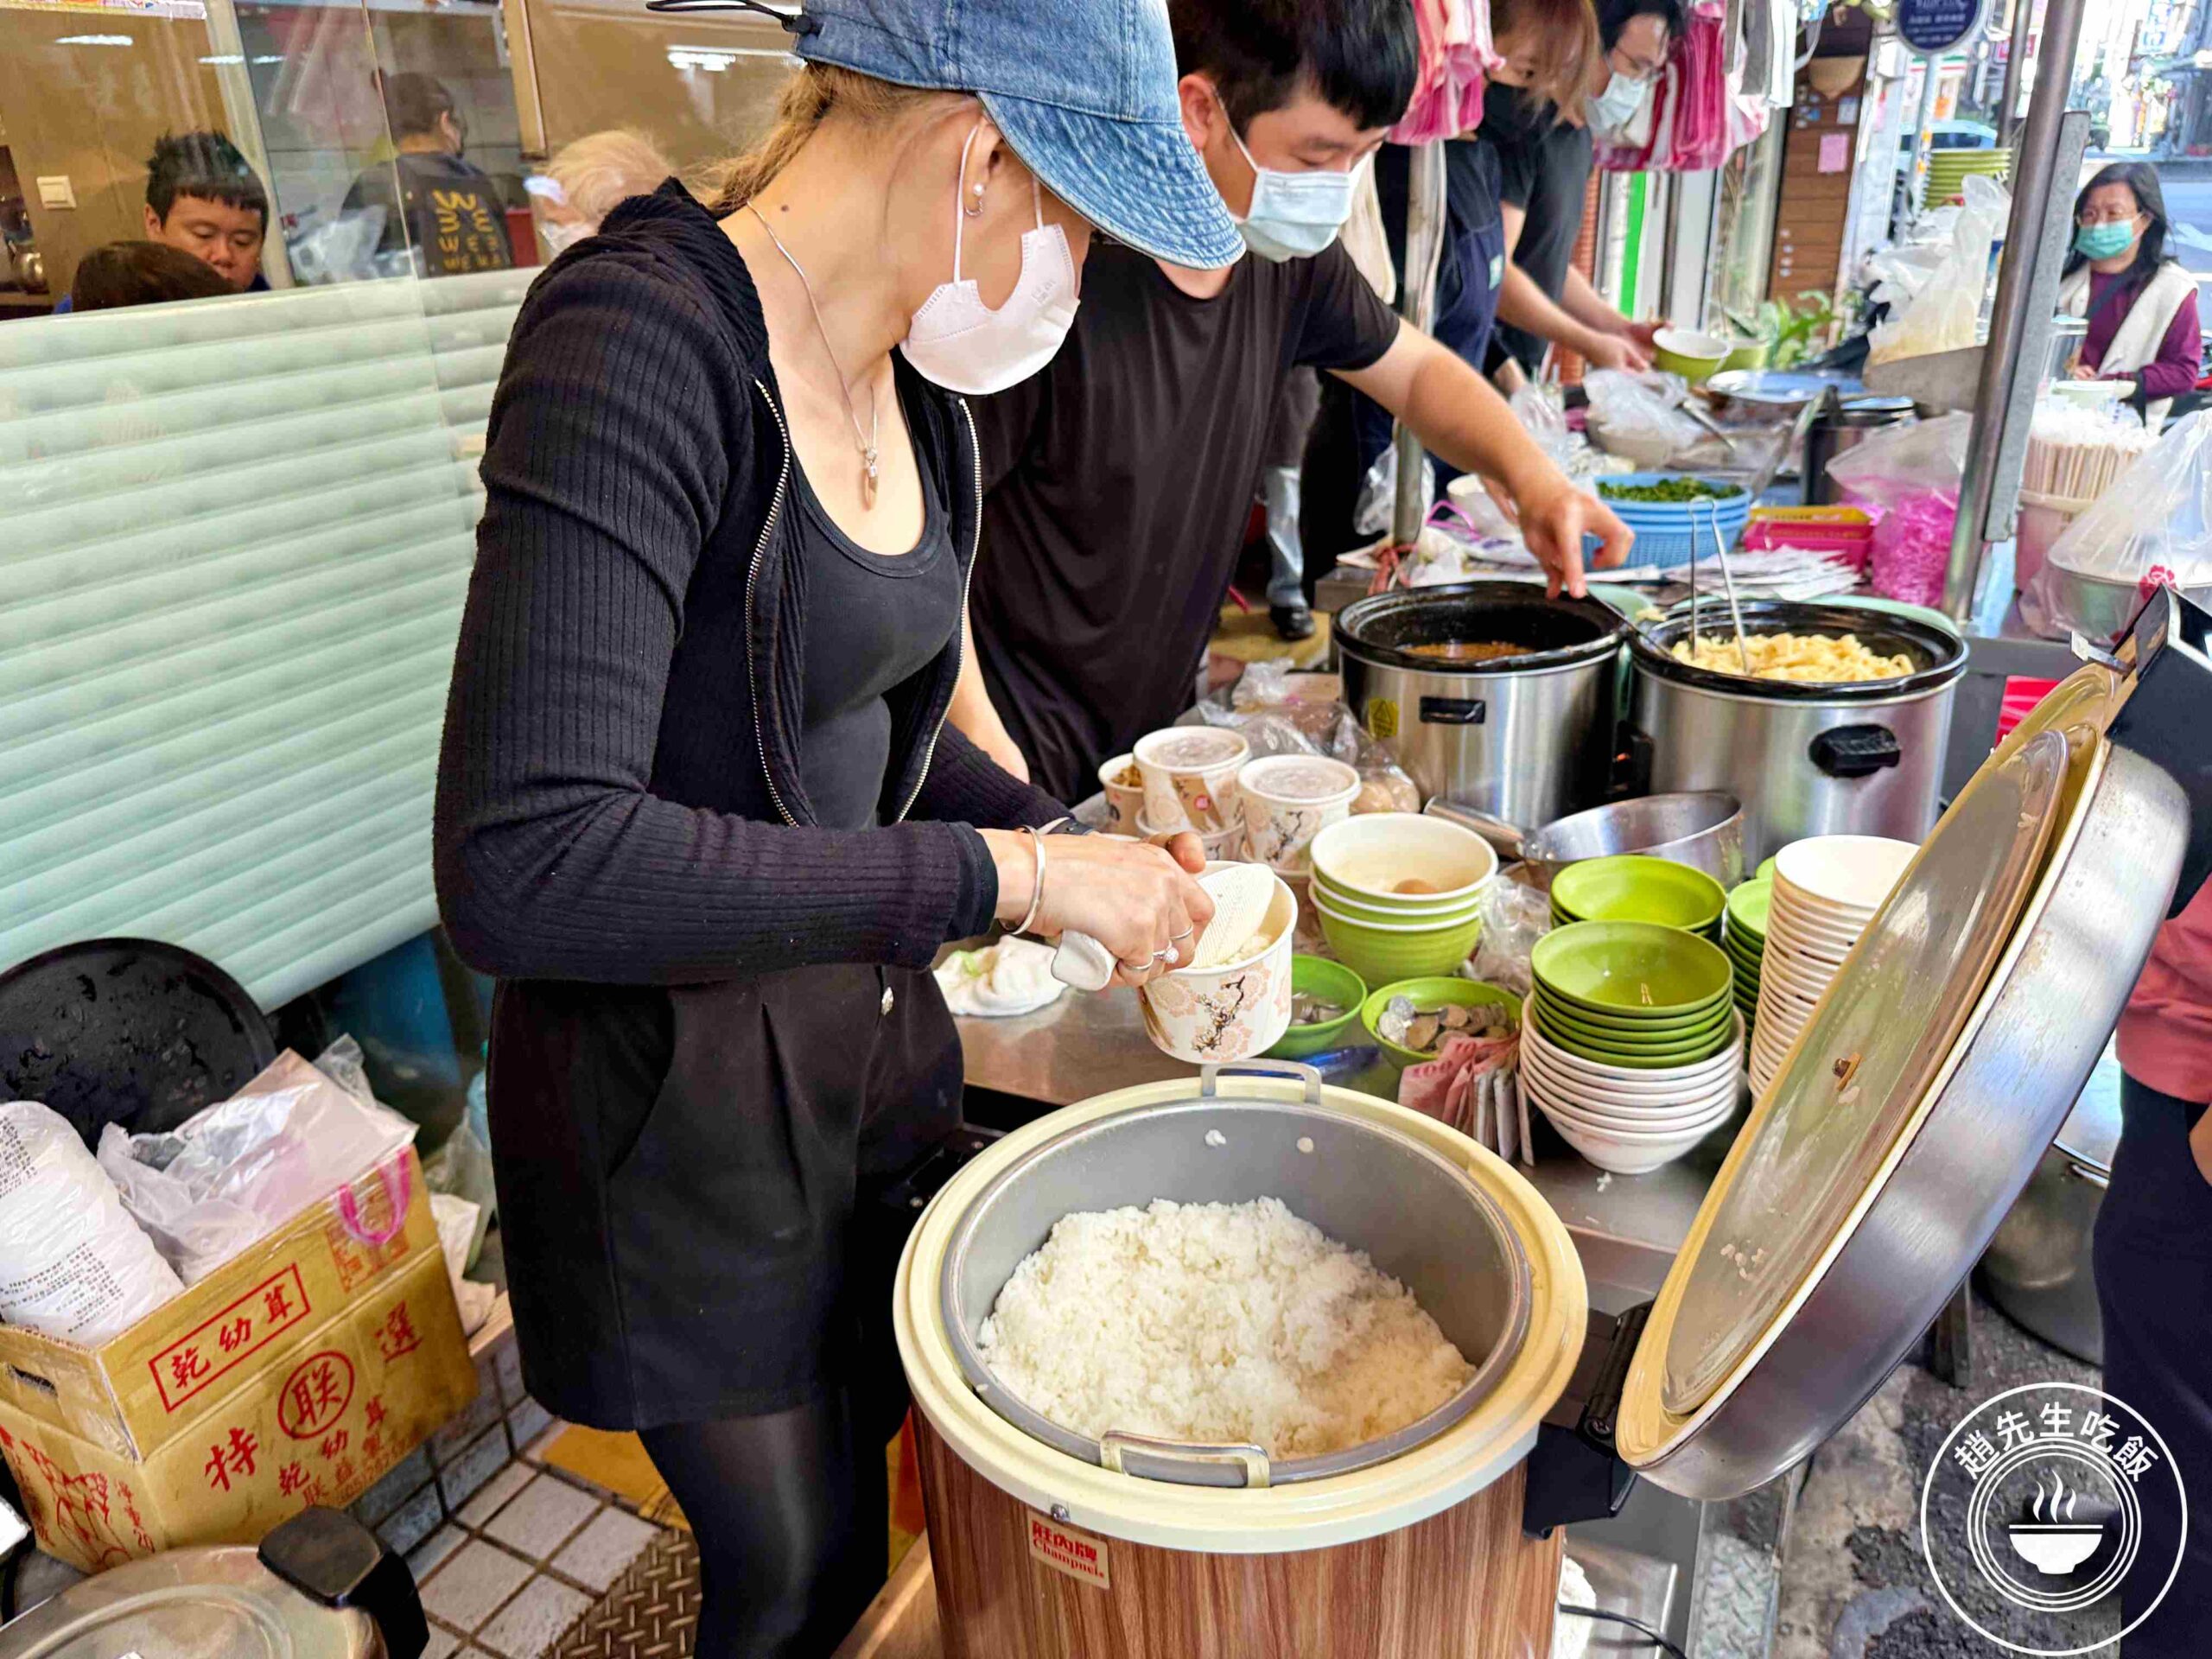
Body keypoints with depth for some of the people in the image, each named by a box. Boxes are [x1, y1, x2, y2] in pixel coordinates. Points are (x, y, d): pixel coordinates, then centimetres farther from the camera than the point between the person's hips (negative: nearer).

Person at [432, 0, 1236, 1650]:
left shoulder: (911, 384, 1)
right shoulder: (642, 343, -24)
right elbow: (521, 862, -32)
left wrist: (1072, 840, -2)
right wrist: (1005, 877, -29)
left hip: (870, 1023, 7)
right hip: (678, 1094, -7)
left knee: (884, 1472, 24)